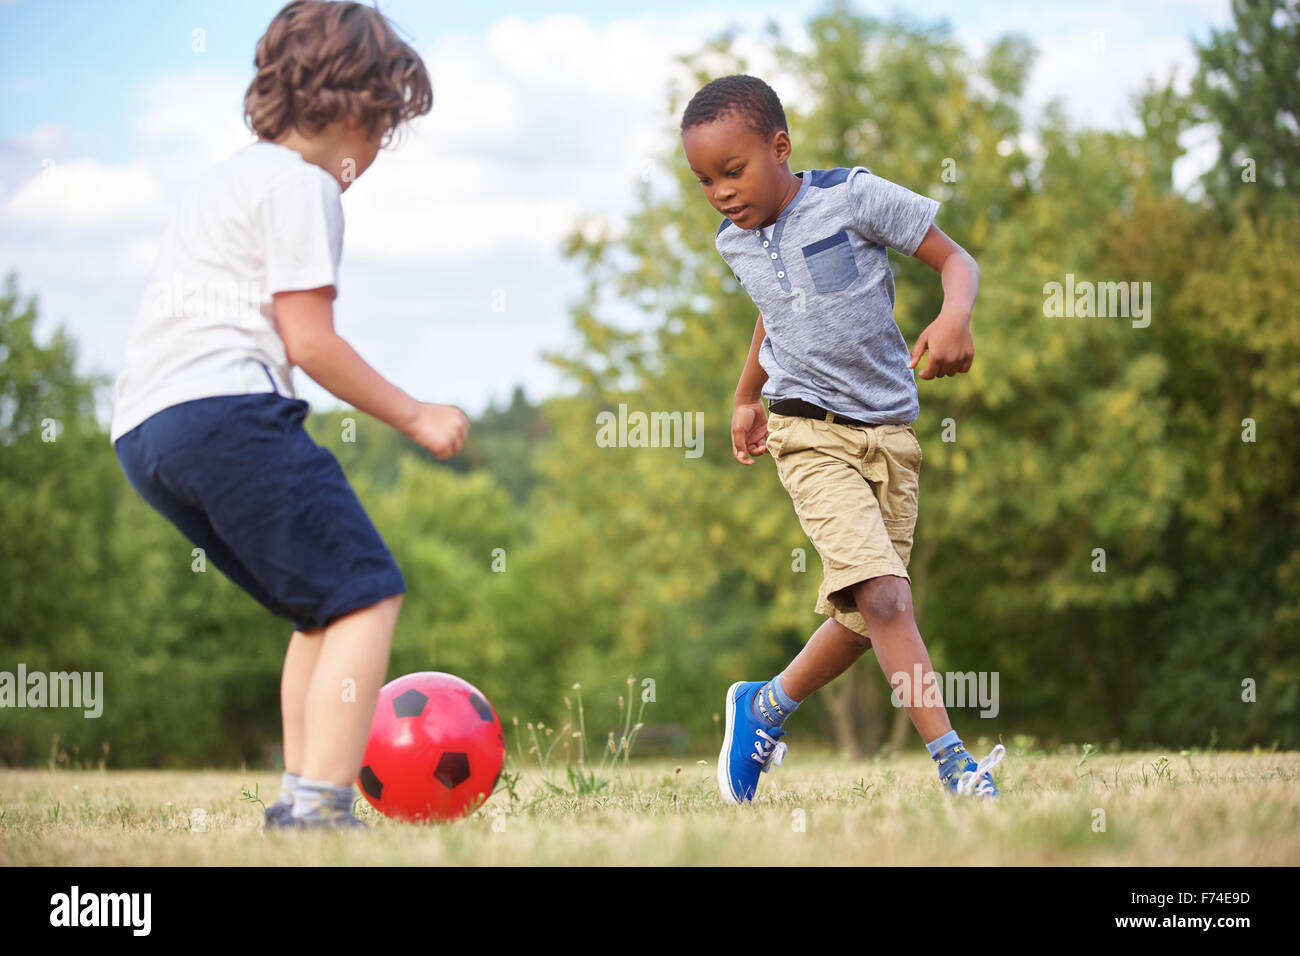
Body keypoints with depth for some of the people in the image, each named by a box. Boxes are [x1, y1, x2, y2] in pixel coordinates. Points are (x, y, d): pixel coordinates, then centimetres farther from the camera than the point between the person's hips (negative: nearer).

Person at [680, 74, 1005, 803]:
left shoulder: (853, 196, -9)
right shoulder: (735, 242, 5)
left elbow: (956, 259, -6)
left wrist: (956, 317, -27)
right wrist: (748, 397, 37)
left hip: (891, 430, 0)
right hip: (810, 433, 0)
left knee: (864, 618, 3)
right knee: (882, 594, -19)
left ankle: (766, 706, 29)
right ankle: (955, 762, -20)